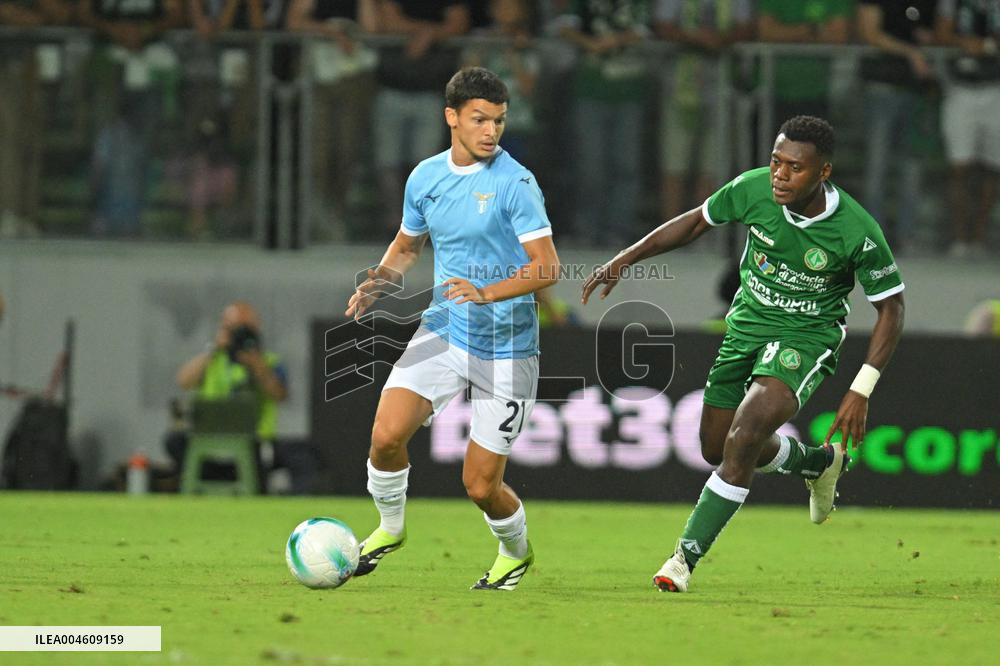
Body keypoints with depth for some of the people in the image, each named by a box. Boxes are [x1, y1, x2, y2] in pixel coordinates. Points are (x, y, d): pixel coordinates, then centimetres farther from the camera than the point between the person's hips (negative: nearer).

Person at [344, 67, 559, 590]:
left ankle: (516, 553, 31)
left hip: (507, 347, -4)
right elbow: (407, 246, 22)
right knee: (386, 434, -17)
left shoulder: (514, 183, -13)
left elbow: (547, 267, -18)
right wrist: (378, 283, 1)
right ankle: (390, 528, 12)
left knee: (480, 485, -2)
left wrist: (488, 293, -32)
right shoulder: (425, 177, 4)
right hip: (443, 330, 4)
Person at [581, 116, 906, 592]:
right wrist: (624, 260, -4)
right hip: (747, 323, 5)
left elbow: (890, 307, -12)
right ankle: (818, 463, 42)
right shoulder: (753, 189, -17)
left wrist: (861, 391, -18)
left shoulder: (857, 232, -25)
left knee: (743, 438, -25)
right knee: (717, 449, 14)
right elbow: (696, 222, 3)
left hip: (805, 338, -5)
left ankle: (685, 559, -16)